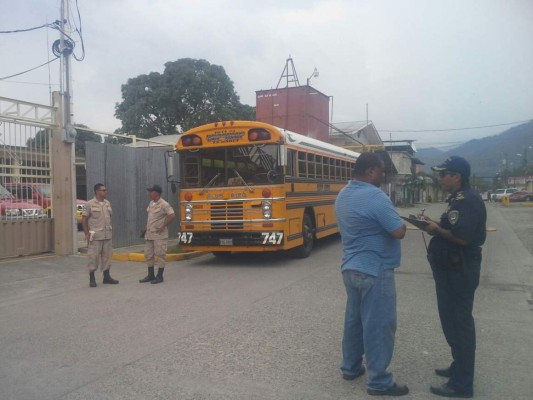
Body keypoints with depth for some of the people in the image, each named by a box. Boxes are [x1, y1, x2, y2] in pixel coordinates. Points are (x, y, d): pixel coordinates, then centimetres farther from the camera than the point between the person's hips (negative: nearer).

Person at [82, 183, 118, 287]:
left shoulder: (107, 203, 10)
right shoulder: (90, 204, -7)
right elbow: (84, 219, -5)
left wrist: (110, 229, 12)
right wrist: (87, 234, -9)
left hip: (107, 235, 6)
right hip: (95, 236, -6)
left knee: (107, 256, 10)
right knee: (93, 257, -2)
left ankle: (106, 277, 20)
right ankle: (92, 279, 7)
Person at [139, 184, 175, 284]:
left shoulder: (164, 204, -13)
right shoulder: (151, 203, 12)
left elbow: (172, 215, -20)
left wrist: (163, 226, -17)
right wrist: (147, 227, 16)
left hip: (159, 235, -9)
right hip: (149, 234, 9)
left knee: (160, 254, -2)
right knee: (148, 254, 12)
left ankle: (159, 276, 6)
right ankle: (150, 275, 22)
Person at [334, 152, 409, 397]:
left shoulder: (343, 195, 8)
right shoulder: (375, 197, -21)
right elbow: (399, 232, -20)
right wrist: (401, 222, 1)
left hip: (350, 267, 9)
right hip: (375, 271, -9)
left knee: (354, 319, 18)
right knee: (379, 325, 0)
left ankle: (350, 367, 30)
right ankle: (379, 382, 10)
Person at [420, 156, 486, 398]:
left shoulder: (467, 200, -19)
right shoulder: (459, 199, 14)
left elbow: (462, 237, -28)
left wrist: (437, 229, -13)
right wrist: (436, 226, 4)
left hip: (460, 271, -11)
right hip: (453, 269, 11)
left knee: (459, 323, -3)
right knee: (453, 320, 20)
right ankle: (459, 367, 34)